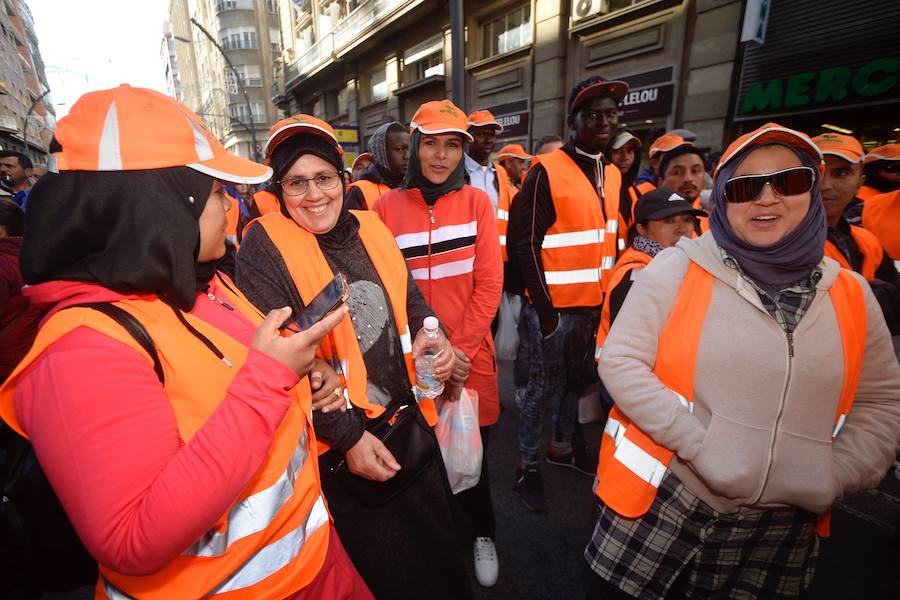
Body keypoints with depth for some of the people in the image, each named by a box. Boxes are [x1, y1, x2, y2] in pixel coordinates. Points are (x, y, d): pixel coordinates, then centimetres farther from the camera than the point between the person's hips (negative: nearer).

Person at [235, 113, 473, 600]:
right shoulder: (265, 246, -15)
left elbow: (409, 300, 12)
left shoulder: (369, 227, 1)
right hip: (337, 446, -5)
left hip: (409, 418, 6)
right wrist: (348, 435, -19)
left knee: (439, 540, 27)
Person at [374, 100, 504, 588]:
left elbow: (488, 284, -4)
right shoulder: (387, 206, -2)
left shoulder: (476, 201, 1)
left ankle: (482, 534, 39)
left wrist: (460, 348, -11)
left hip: (470, 352, 0)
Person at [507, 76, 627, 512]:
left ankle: (562, 446, 39)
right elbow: (525, 245, -15)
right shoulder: (547, 171, -12)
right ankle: (527, 463, 23)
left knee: (574, 378, 19)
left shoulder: (613, 174, 11)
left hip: (596, 305, 7)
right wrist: (546, 311, -15)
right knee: (545, 386, 3)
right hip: (555, 306, -7)